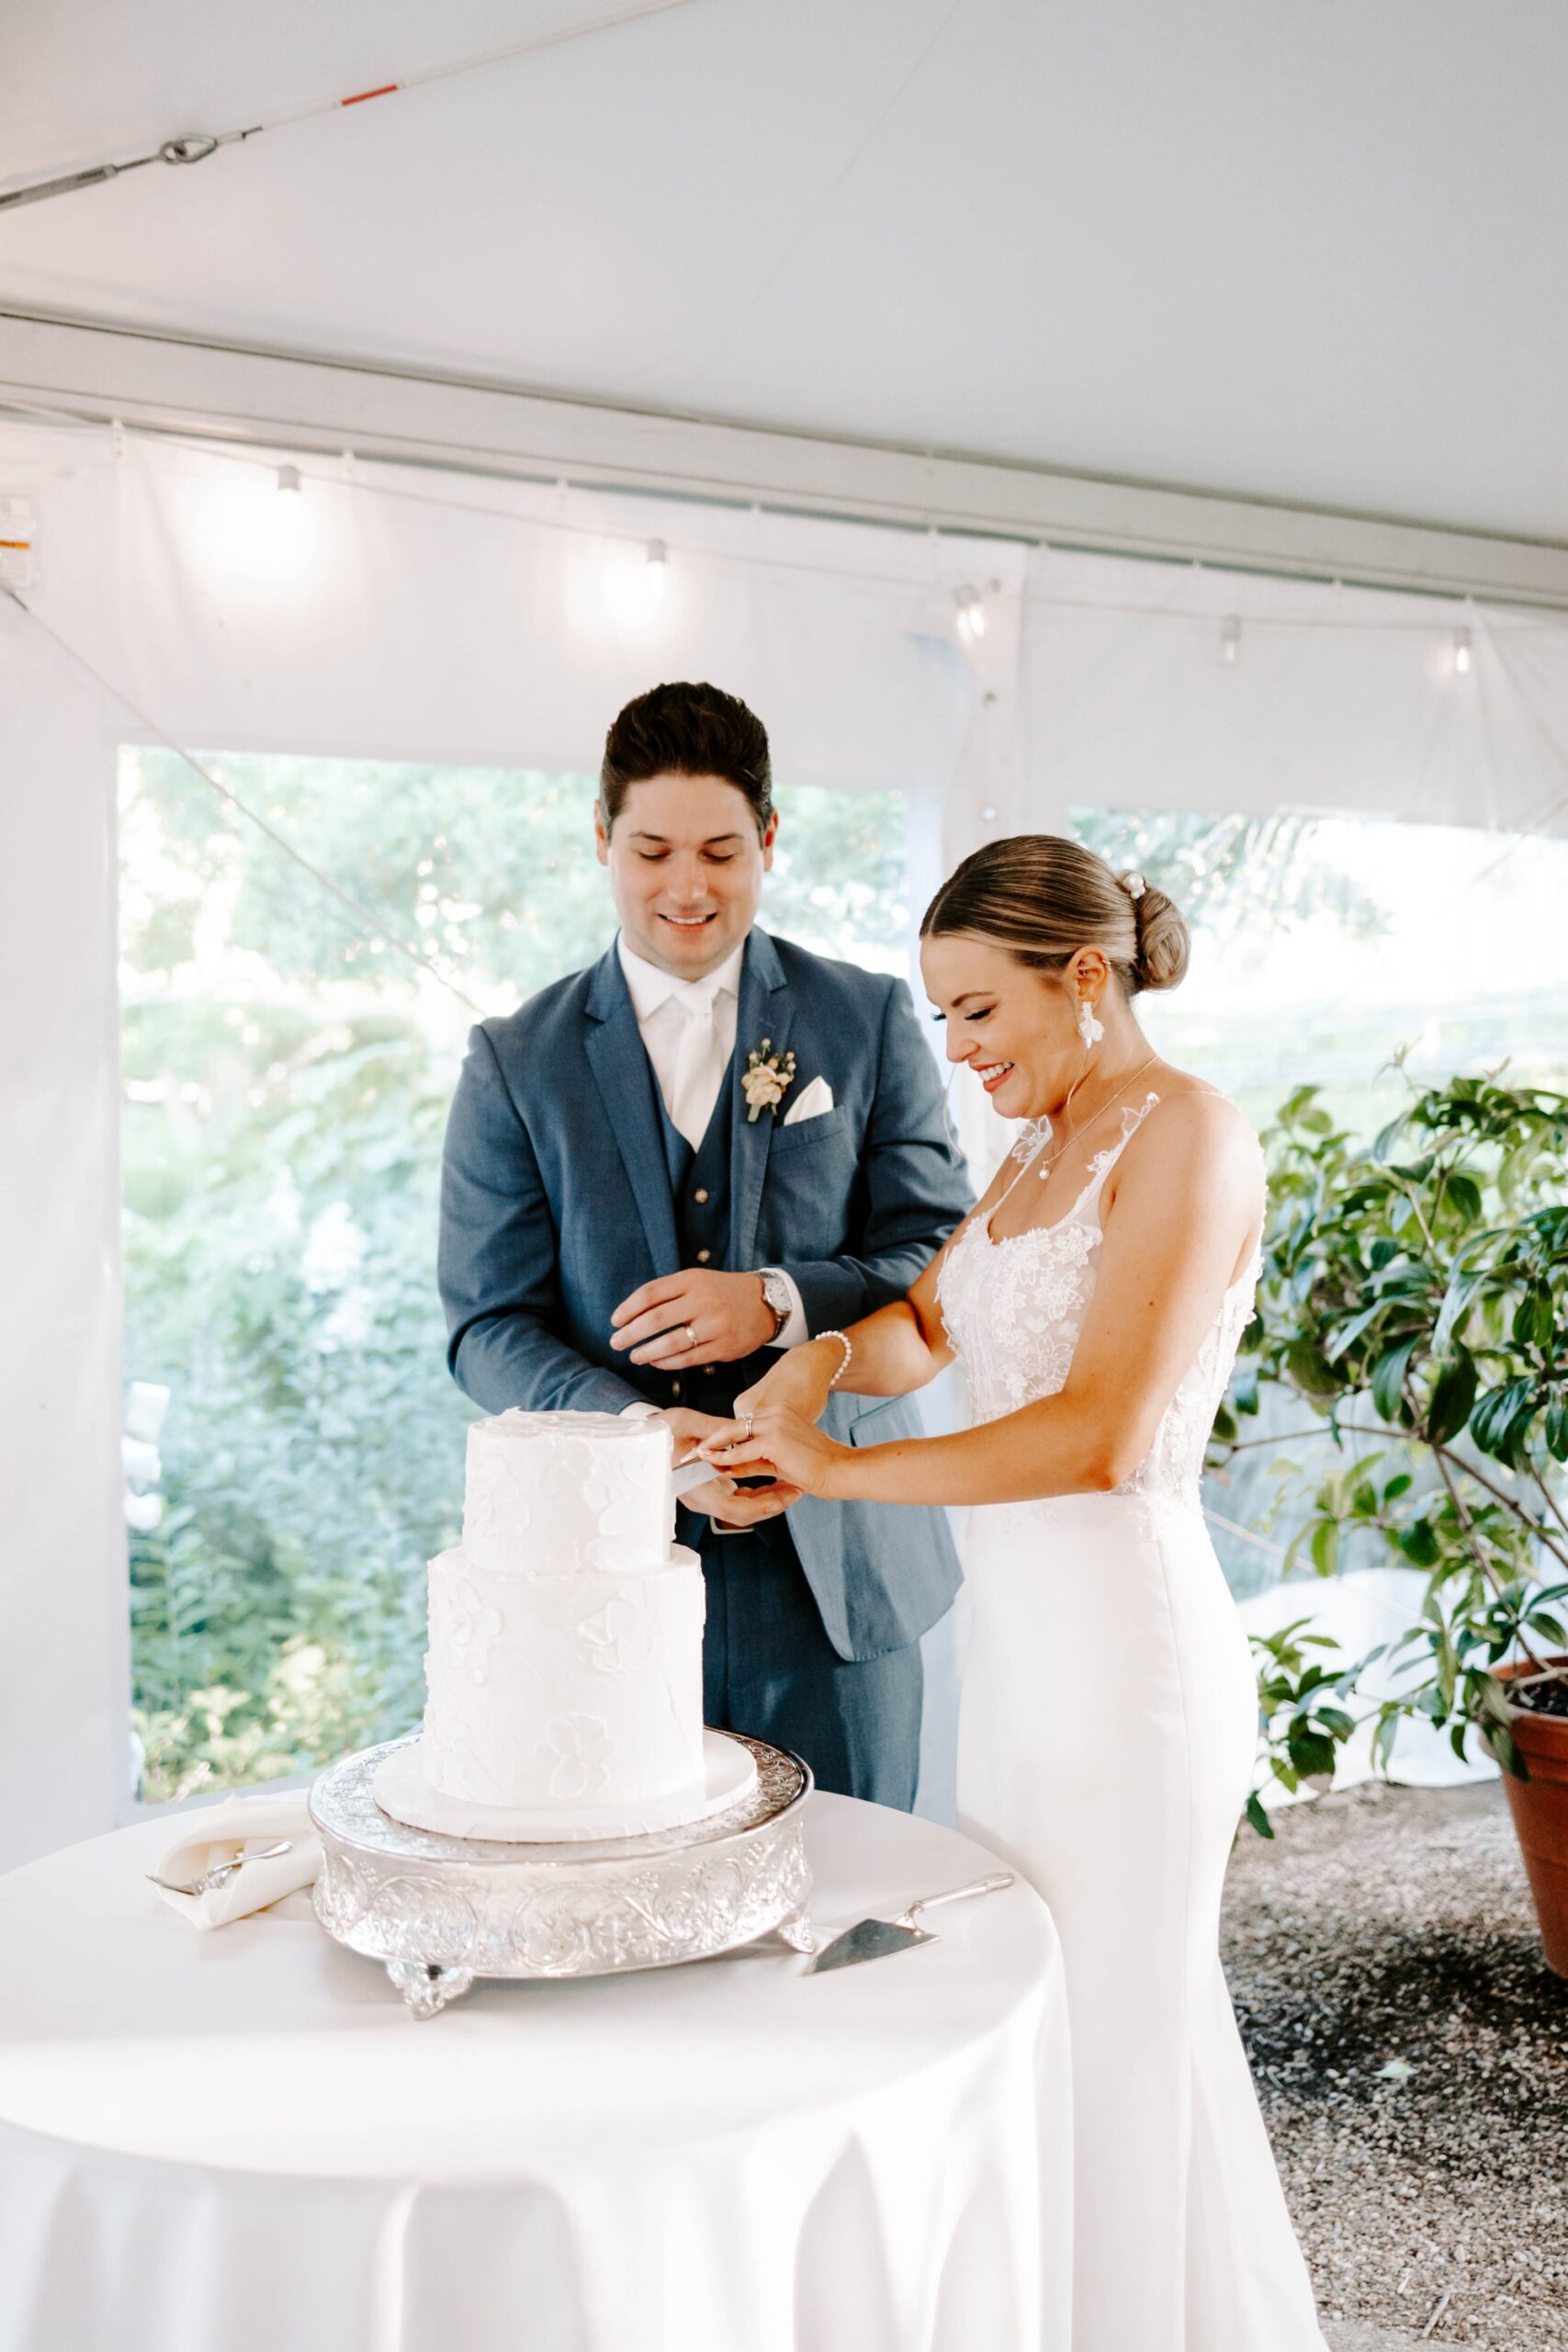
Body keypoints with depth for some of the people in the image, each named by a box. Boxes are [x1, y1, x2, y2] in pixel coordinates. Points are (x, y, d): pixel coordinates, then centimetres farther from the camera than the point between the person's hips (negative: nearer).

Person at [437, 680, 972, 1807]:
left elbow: (944, 1265, 0)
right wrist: (642, 1432, -20)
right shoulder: (516, 1062, 3)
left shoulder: (869, 1020, 3)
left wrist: (780, 1302, -19)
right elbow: (490, 1325, -1)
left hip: (835, 1573, 0)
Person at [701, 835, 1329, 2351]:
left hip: (1121, 1646, -8)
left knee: (1112, 2046, 6)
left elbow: (1100, 1434, -22)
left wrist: (836, 1470, -16)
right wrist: (823, 1353, -5)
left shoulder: (1188, 1136, -14)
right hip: (1020, 1643, 8)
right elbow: (923, 1328, 18)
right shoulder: (1043, 1146, 13)